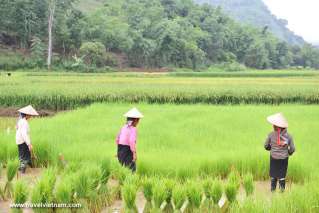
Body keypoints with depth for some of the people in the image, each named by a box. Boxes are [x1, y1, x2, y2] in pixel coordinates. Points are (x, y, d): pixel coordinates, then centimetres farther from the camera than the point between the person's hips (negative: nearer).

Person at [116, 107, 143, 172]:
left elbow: (117, 139, 15)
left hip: (120, 150, 8)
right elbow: (132, 141, -24)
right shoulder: (133, 129, -12)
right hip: (128, 150, -8)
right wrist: (134, 153, -20)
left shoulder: (123, 128, 10)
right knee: (132, 169, -5)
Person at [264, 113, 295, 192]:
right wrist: (289, 153, 17)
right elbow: (292, 149, -5)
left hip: (274, 158, 0)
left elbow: (266, 146, -2)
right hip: (284, 159, 0)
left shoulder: (271, 135, -16)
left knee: (273, 176, 16)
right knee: (282, 176, 14)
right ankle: (282, 189, 23)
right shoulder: (288, 136, -13)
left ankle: (272, 190, 26)